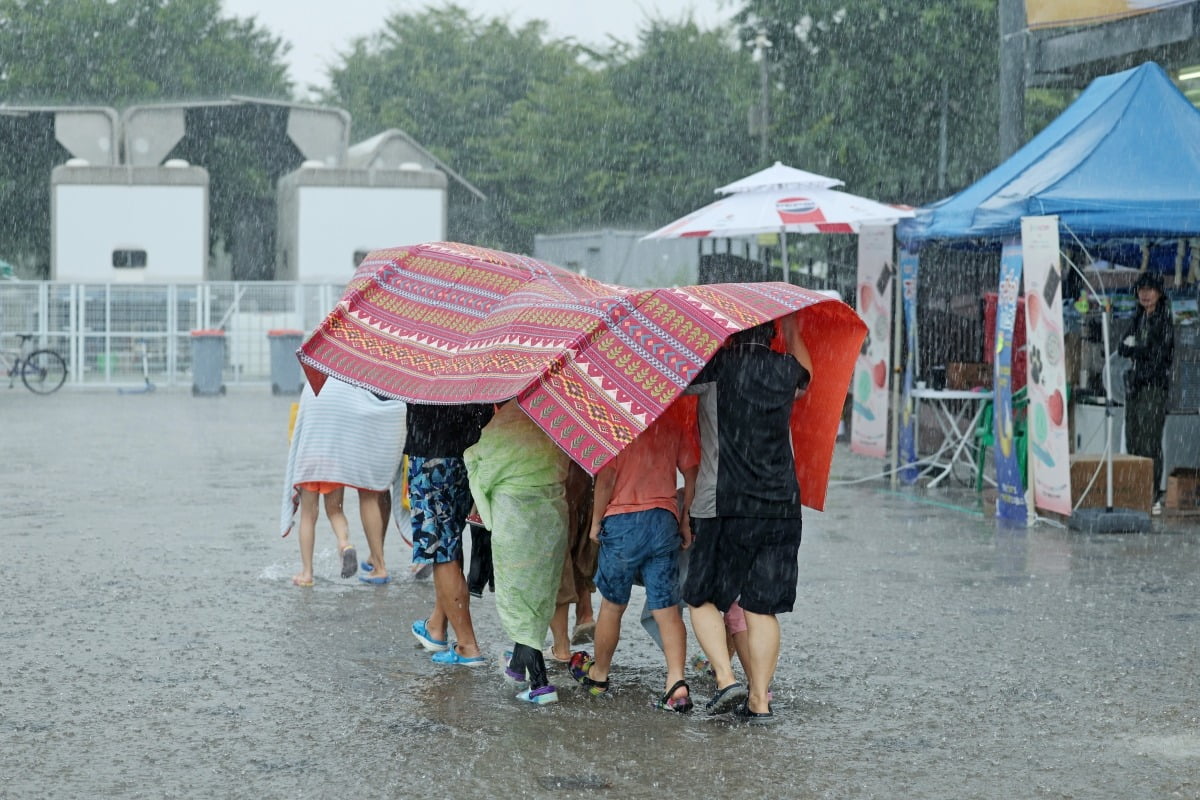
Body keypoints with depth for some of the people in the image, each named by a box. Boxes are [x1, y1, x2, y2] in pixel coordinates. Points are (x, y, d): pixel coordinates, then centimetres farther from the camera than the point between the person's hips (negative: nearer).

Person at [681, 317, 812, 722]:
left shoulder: (717, 367, -7)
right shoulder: (785, 369, 7)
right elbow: (805, 376, 31)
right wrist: (793, 331, 41)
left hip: (724, 505, -4)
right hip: (781, 506, 4)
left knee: (703, 599, 9)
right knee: (762, 608, 7)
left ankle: (726, 679, -8)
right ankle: (760, 699, 5)